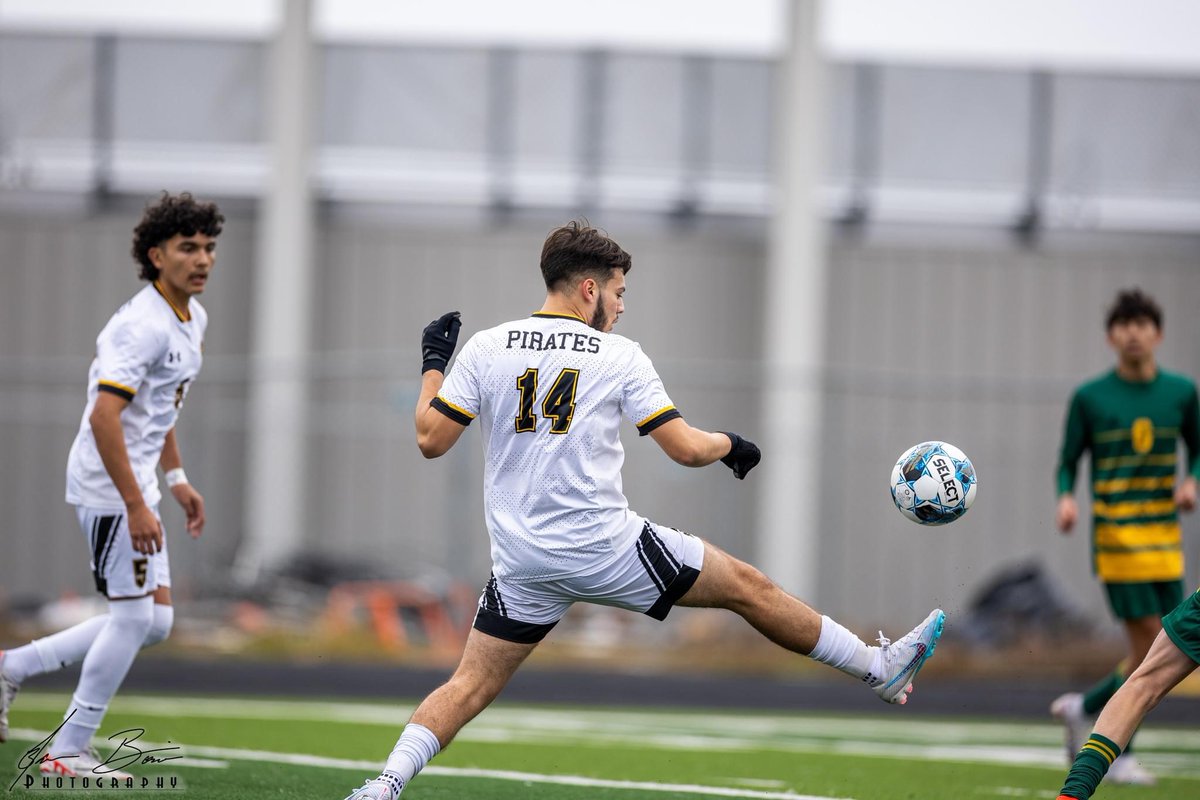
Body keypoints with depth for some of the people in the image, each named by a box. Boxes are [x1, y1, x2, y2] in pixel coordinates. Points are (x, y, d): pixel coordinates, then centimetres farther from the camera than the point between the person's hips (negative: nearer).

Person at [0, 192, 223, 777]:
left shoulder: (192, 318, 12)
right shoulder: (144, 326, -20)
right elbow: (104, 416, -27)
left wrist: (177, 479, 21)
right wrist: (136, 506, -27)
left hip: (134, 484, 10)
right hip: (108, 486, -10)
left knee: (154, 621, 8)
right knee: (135, 616, -7)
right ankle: (67, 752, 1)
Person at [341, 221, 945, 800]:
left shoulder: (485, 348, 4)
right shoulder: (618, 356, -2)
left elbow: (431, 440, 3)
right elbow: (685, 449, -2)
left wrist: (432, 367, 18)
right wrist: (730, 445, 19)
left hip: (522, 567, 3)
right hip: (605, 547, -3)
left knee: (470, 686, 8)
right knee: (747, 586, 10)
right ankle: (881, 670, 19)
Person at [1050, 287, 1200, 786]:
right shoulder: (1090, 398, -2)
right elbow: (1068, 461, 4)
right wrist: (1066, 498, -16)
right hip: (1116, 535, -5)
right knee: (1149, 644, -11)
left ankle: (1082, 708, 25)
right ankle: (1118, 755, 5)